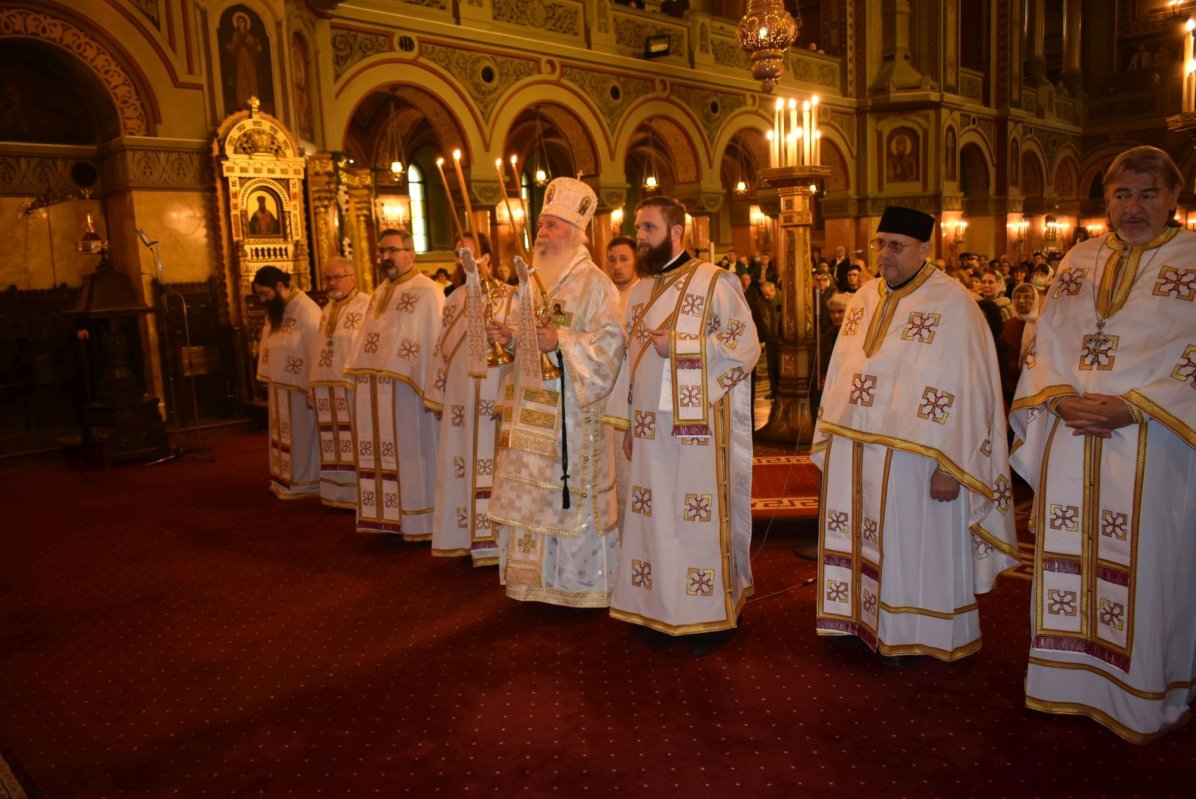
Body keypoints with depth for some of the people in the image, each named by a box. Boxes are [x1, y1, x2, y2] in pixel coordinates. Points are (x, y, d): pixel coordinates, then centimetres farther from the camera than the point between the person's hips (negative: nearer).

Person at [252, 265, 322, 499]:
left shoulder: (306, 310, -19)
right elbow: (268, 347, 13)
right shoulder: (274, 311, 8)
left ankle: (304, 483, 14)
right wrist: (268, 378, 9)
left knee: (301, 435, 3)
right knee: (283, 435, 15)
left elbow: (315, 350, -20)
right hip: (279, 386, 8)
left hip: (299, 387, -8)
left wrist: (313, 389, -20)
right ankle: (285, 480, 26)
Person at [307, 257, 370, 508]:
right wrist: (314, 384, 14)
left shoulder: (367, 306, -7)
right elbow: (319, 347, 18)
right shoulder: (327, 309, 17)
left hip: (354, 385, -7)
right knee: (334, 445, 12)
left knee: (357, 443, -2)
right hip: (326, 386, 7)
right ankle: (338, 493, 20)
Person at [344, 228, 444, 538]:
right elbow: (367, 338, 18)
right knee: (383, 456, 12)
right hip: (374, 390, 8)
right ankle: (391, 519, 23)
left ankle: (418, 524, 13)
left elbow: (435, 342, -15)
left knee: (410, 455, 1)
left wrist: (431, 388, -19)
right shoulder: (380, 293, 17)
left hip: (406, 390, -8)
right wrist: (361, 378, 11)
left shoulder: (427, 292, -10)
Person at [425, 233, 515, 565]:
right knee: (461, 469, 9)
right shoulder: (454, 300, 13)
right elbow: (442, 350, 15)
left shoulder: (509, 298, -5)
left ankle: (493, 540, 8)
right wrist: (437, 398, 14)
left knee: (491, 468, -2)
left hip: (493, 399, -6)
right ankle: (468, 539, 20)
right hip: (458, 402, 6)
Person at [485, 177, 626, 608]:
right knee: (530, 492, 11)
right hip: (531, 408, 7)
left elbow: (609, 343, -15)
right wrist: (509, 337, 3)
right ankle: (538, 576, 25)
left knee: (570, 495, 0)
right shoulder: (532, 282, 15)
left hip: (572, 410, -7)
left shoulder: (594, 284, -7)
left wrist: (561, 341, -24)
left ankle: (581, 583, 14)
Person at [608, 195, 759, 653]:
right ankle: (660, 609, 22)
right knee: (655, 516, 9)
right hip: (651, 426, 6)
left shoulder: (712, 281, -4)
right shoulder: (640, 290, 16)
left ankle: (713, 615, 14)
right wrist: (628, 420, 16)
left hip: (701, 423, -6)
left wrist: (677, 345, -15)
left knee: (702, 517, 0)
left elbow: (746, 344, -10)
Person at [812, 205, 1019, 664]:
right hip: (852, 452, 6)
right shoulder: (863, 298, 7)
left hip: (910, 456, -6)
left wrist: (950, 466, -18)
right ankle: (861, 618, 35)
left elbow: (969, 389, -16)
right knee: (860, 537, 17)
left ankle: (907, 635, 28)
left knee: (908, 544, 9)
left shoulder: (953, 304, -13)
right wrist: (829, 440, 10)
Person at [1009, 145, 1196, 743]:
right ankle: (1072, 679, 27)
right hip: (1070, 439, 4)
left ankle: (1146, 698, 21)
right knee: (1071, 556, 10)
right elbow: (1044, 342, 10)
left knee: (1146, 566, 3)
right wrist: (1061, 398, -7)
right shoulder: (1078, 261, 12)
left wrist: (1132, 407, -17)